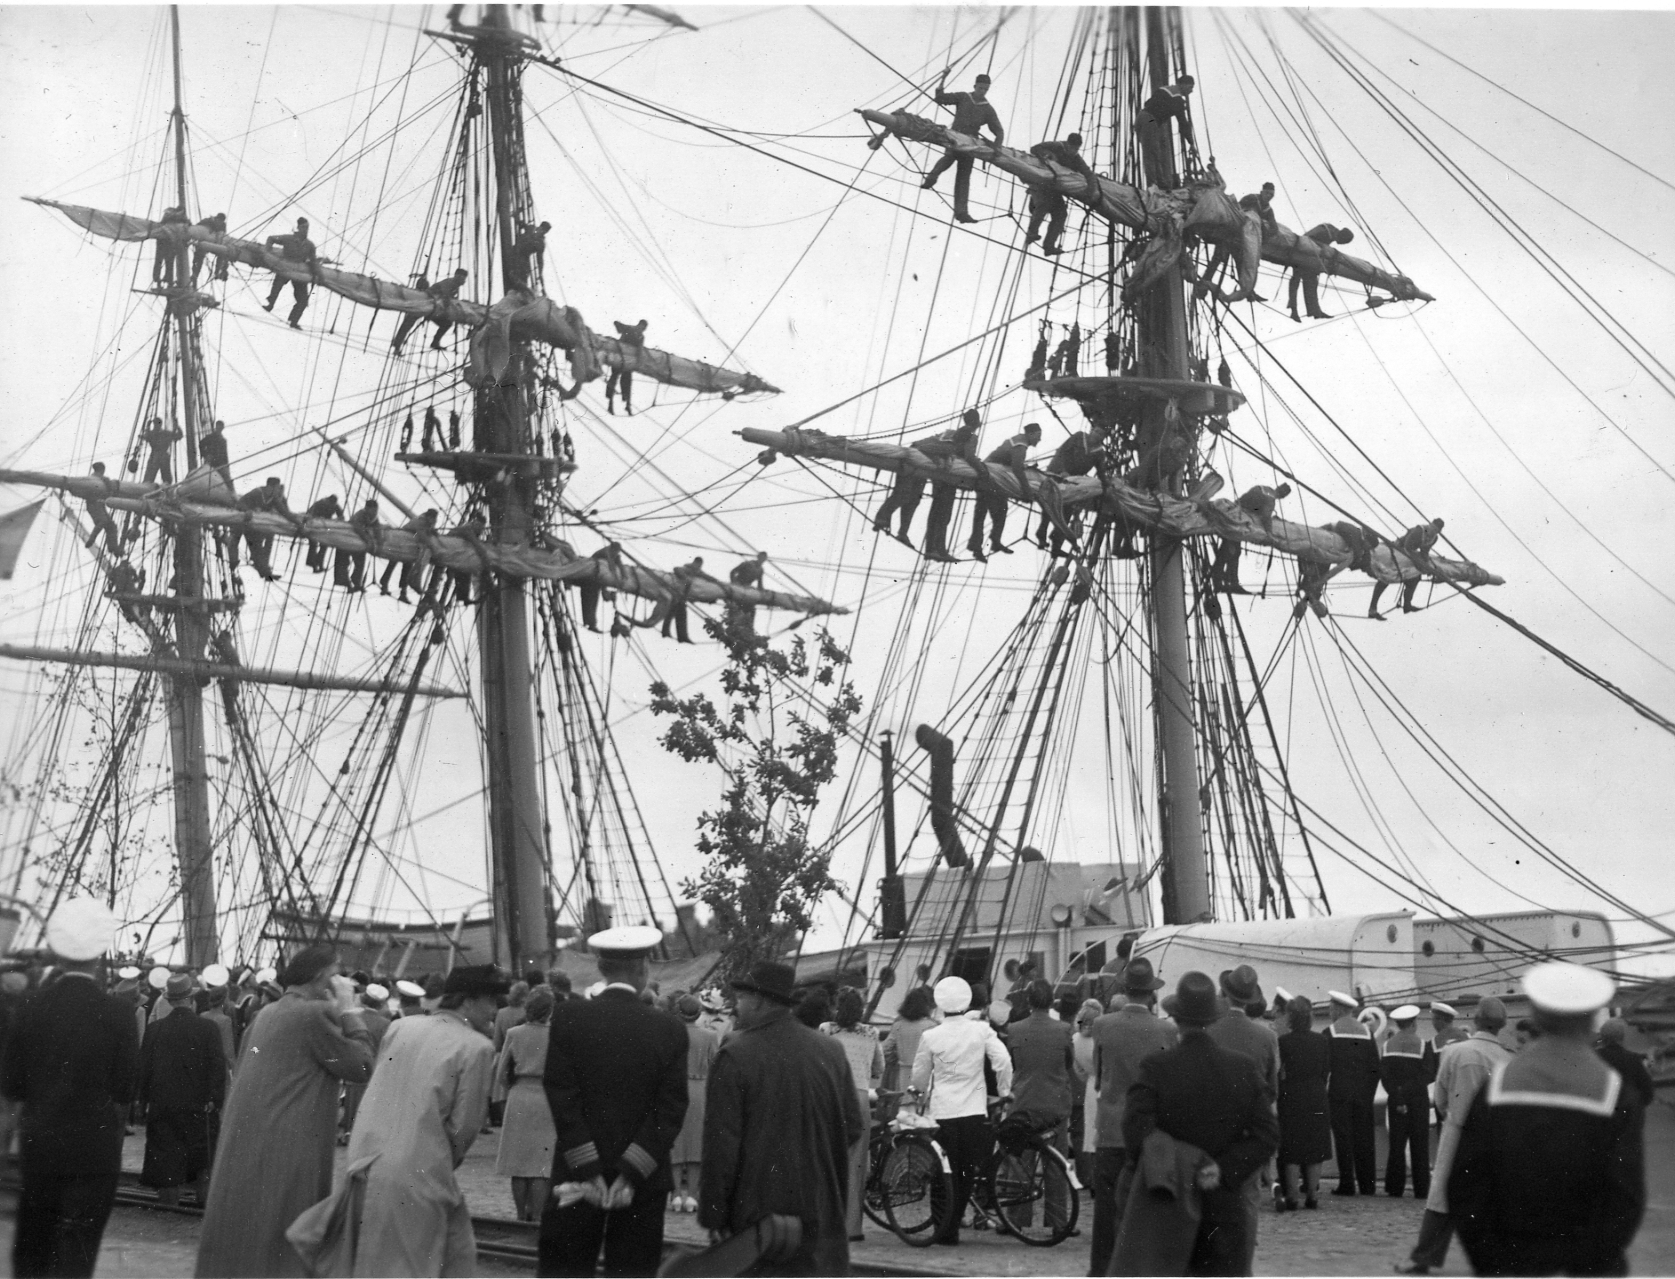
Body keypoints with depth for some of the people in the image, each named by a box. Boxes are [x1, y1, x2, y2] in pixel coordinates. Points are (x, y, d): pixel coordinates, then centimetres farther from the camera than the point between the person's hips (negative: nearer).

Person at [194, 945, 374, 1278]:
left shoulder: (268, 1013, 10)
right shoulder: (314, 1014, -15)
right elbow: (361, 1066, -12)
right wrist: (349, 1010, -6)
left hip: (245, 1136, 8)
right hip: (287, 1146, -8)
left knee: (241, 1232, 15)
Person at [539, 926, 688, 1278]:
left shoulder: (568, 1017, -5)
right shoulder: (670, 1029, -2)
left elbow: (560, 1095, -9)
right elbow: (670, 1109, -7)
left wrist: (587, 1169, -9)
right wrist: (632, 1174, -9)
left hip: (576, 1175, -1)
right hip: (644, 1182, 1)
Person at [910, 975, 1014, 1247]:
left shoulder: (930, 1037, -4)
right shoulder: (981, 1030, -3)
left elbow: (919, 1078, 6)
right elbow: (1002, 1061, -8)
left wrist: (923, 1092, 28)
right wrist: (1004, 1091, 8)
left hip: (943, 1112, 0)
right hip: (975, 1110, 0)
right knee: (968, 1173, 11)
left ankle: (946, 1230, 5)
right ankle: (953, 1224, 12)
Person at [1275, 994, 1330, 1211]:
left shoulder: (1283, 1042, -12)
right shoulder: (1322, 1041, 0)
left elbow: (1278, 1074, -10)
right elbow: (1326, 1071, 5)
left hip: (1291, 1098, -3)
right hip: (1317, 1098, 3)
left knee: (1291, 1152, 2)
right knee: (1315, 1148, 10)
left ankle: (1291, 1197, 1)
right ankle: (1312, 1195, 12)